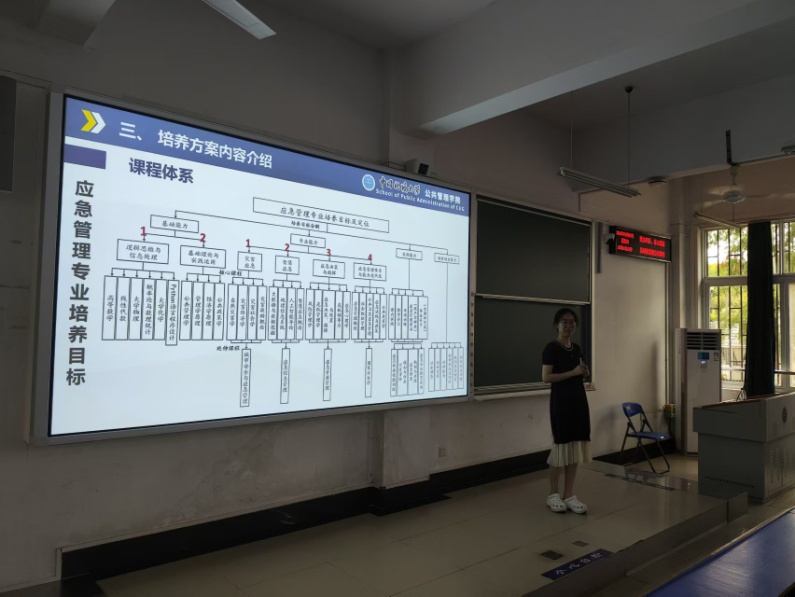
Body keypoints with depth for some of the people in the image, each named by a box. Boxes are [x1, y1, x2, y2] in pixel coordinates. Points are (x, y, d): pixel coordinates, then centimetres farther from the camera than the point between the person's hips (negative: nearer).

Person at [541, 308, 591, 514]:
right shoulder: (551, 348, -10)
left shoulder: (576, 349, 13)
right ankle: (553, 495, 12)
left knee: (576, 447, 7)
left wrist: (584, 373, 2)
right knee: (561, 445, -2)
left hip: (578, 398, 7)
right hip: (561, 400, -7)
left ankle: (569, 495, 15)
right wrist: (573, 372, -19)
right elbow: (546, 377, -17)